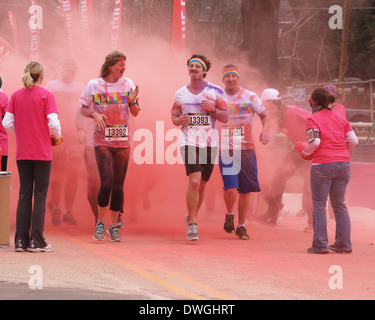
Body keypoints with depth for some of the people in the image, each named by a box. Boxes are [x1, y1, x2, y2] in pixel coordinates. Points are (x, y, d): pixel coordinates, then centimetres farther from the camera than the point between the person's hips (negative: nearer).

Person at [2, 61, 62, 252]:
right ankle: (36, 242, -1)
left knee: (24, 194, 9)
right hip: (42, 153, -3)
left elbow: (7, 123, 0)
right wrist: (57, 137, 5)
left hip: (22, 153, 4)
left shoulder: (16, 96, 3)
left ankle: (21, 241, 8)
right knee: (40, 195, 1)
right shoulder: (45, 95, -8)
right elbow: (53, 122, -14)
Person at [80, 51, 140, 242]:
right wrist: (94, 114, -13)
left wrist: (132, 101, -13)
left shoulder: (128, 84, 5)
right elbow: (83, 109, 7)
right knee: (107, 182, -15)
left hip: (123, 141, 3)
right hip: (102, 141, -3)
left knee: (118, 185, 3)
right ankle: (100, 222, 3)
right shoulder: (94, 85, -1)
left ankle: (113, 226, 16)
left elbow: (135, 113, 7)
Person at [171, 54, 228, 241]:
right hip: (189, 142, -2)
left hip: (209, 143, 2)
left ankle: (191, 217, 33)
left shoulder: (215, 92, 2)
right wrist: (179, 121, -8)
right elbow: (174, 116, 15)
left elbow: (225, 118, 4)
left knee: (202, 185, 10)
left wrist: (213, 109, -15)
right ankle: (192, 225, -13)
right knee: (194, 182, -18)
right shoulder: (180, 94, 6)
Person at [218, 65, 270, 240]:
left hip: (246, 148, 1)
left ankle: (241, 226, 17)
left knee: (246, 190, 2)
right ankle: (230, 215, 13)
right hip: (225, 149, -1)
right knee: (230, 187, -17)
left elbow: (264, 115, 10)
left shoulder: (250, 97, 5)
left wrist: (265, 130, -9)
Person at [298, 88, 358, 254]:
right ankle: (344, 244, 12)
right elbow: (353, 141, 6)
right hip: (343, 163, 5)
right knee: (339, 204, 14)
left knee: (319, 204, 1)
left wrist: (305, 153, 2)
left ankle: (320, 245, -5)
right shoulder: (341, 118, 11)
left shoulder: (313, 119, -4)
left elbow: (314, 141, -16)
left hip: (322, 165, -5)